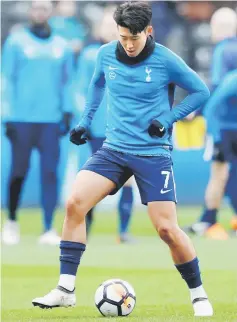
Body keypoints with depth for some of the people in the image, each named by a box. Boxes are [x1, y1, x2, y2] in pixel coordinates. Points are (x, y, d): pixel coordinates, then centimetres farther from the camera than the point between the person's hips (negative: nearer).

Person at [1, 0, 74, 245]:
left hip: (51, 121, 2)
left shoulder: (61, 46, 12)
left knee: (50, 172, -4)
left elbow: (66, 82, 15)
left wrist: (67, 112, 5)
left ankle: (48, 229, -3)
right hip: (22, 119, -2)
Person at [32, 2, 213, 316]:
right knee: (74, 202, -16)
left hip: (153, 153, -4)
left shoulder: (166, 61, -11)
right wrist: (85, 121, 16)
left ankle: (198, 294, 13)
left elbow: (201, 91, 0)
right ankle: (65, 289, -10)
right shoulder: (106, 55, 2)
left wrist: (167, 119, -10)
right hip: (114, 148, 4)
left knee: (167, 228, -9)